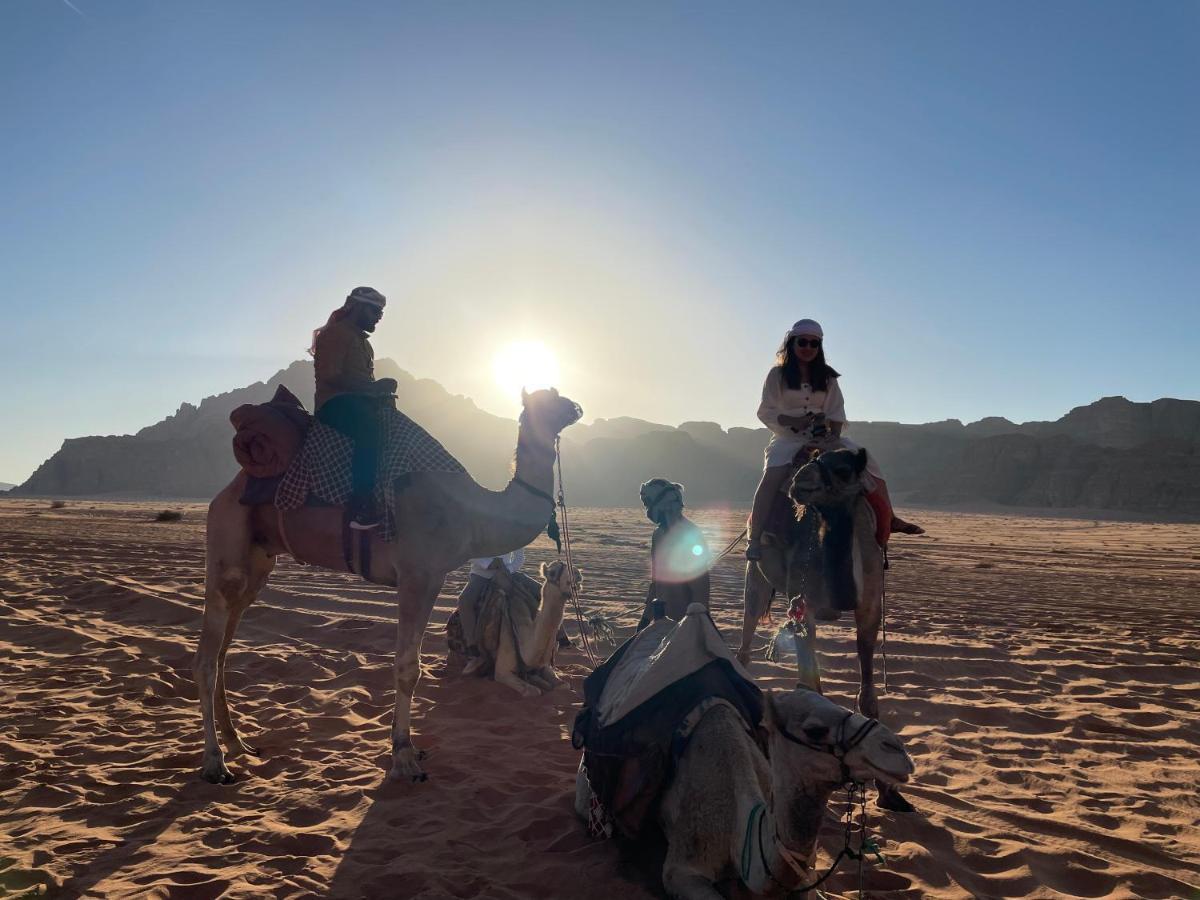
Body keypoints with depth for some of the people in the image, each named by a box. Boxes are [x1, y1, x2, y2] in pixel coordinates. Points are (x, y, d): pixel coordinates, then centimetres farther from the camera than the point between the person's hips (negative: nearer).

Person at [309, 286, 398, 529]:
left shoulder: (362, 341, 27)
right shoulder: (335, 333, -2)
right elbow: (329, 375, -15)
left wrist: (380, 392, 6)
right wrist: (373, 387, -17)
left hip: (359, 402, 10)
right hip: (334, 403, -10)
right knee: (369, 424, -38)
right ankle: (362, 507, -46)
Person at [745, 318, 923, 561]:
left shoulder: (827, 377, 12)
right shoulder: (777, 374, 1)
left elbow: (836, 412, 8)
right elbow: (765, 412, -3)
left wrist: (834, 435, -10)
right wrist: (792, 421, -18)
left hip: (822, 438, 4)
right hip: (788, 439, -4)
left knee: (867, 464, -8)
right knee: (772, 475, -32)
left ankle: (889, 519, 2)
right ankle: (754, 539, -33)